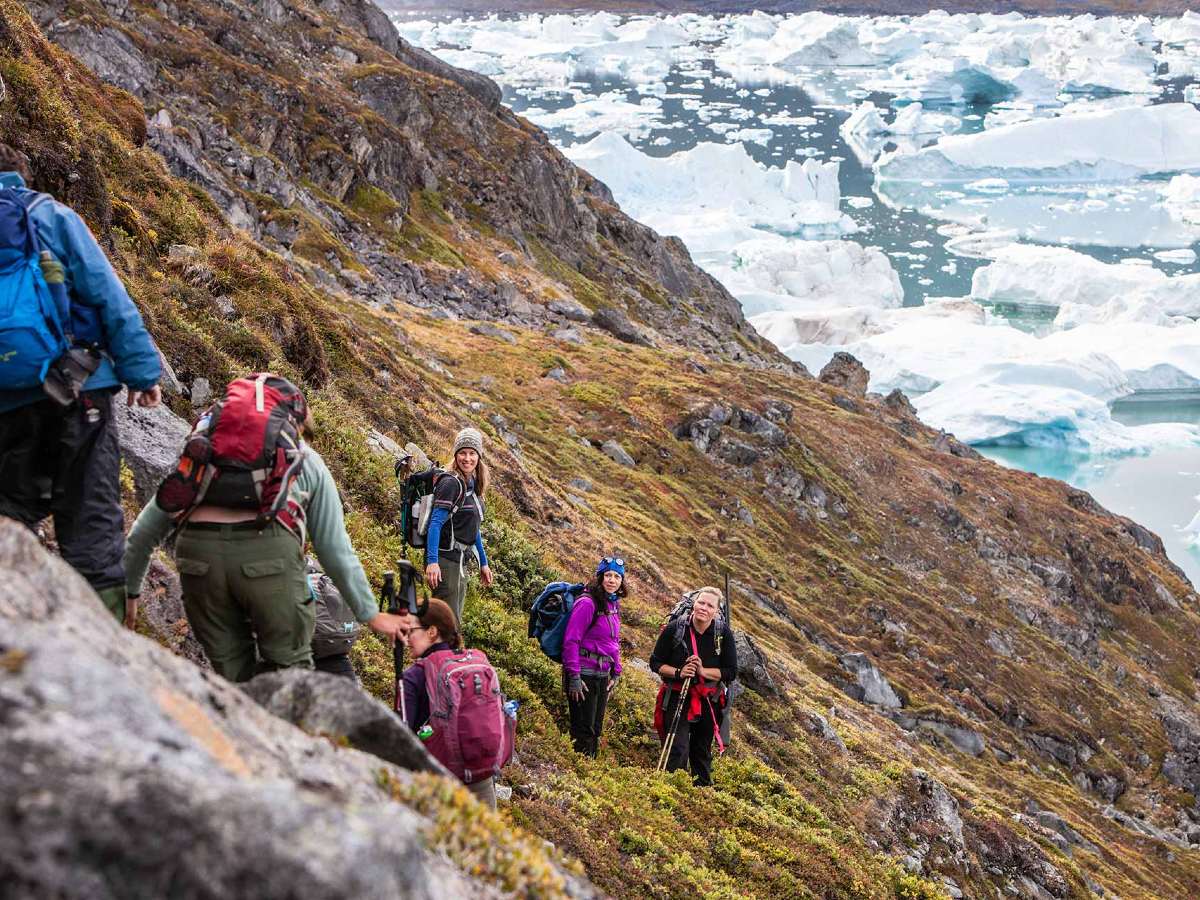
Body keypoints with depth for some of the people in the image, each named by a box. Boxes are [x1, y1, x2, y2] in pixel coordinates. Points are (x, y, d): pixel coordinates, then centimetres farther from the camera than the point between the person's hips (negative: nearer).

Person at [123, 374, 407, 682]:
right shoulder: (308, 460, 27)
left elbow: (144, 530, 30)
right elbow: (336, 549, 27)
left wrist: (128, 590, 37)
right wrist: (370, 614, 34)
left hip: (197, 552, 2)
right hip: (269, 552, -2)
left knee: (233, 678, 15)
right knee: (290, 671, 12)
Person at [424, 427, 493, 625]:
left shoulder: (472, 486, 13)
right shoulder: (451, 484, -13)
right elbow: (436, 523, -20)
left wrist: (483, 563, 23)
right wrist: (432, 562, -29)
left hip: (460, 562, 9)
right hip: (444, 561, -9)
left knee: (453, 621, 13)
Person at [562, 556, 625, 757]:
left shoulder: (613, 605, 12)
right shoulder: (587, 603, -14)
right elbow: (571, 641, -17)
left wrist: (616, 673, 16)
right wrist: (574, 677, -20)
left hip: (603, 675, 8)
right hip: (584, 674, -8)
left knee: (595, 730, 13)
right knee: (584, 731, -4)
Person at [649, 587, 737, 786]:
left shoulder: (723, 633, -7)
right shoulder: (675, 628, -10)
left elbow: (731, 671, -5)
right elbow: (655, 663, -2)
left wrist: (703, 671, -20)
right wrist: (678, 672, -20)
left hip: (708, 701, 2)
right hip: (677, 698, -2)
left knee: (703, 751, 17)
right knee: (678, 750, -14)